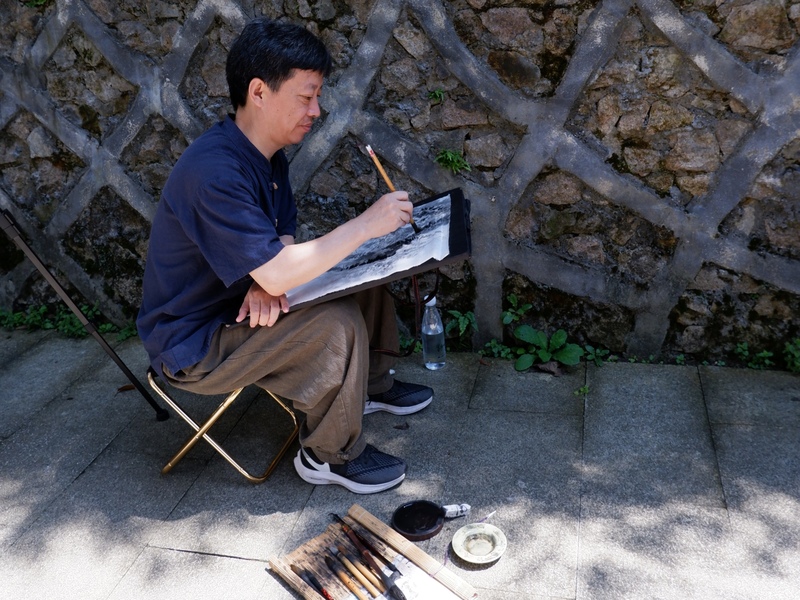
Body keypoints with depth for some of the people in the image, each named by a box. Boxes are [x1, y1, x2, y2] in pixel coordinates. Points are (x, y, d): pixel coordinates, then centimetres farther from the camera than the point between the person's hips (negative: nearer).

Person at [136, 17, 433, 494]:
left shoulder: (269, 158, 0)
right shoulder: (215, 173, -31)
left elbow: (282, 238, 4)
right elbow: (276, 274, -34)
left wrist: (268, 279, -19)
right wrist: (367, 224, -28)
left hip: (236, 304, 9)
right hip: (192, 346, -9)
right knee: (337, 326, -26)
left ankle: (372, 384, 26)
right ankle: (331, 454, -5)